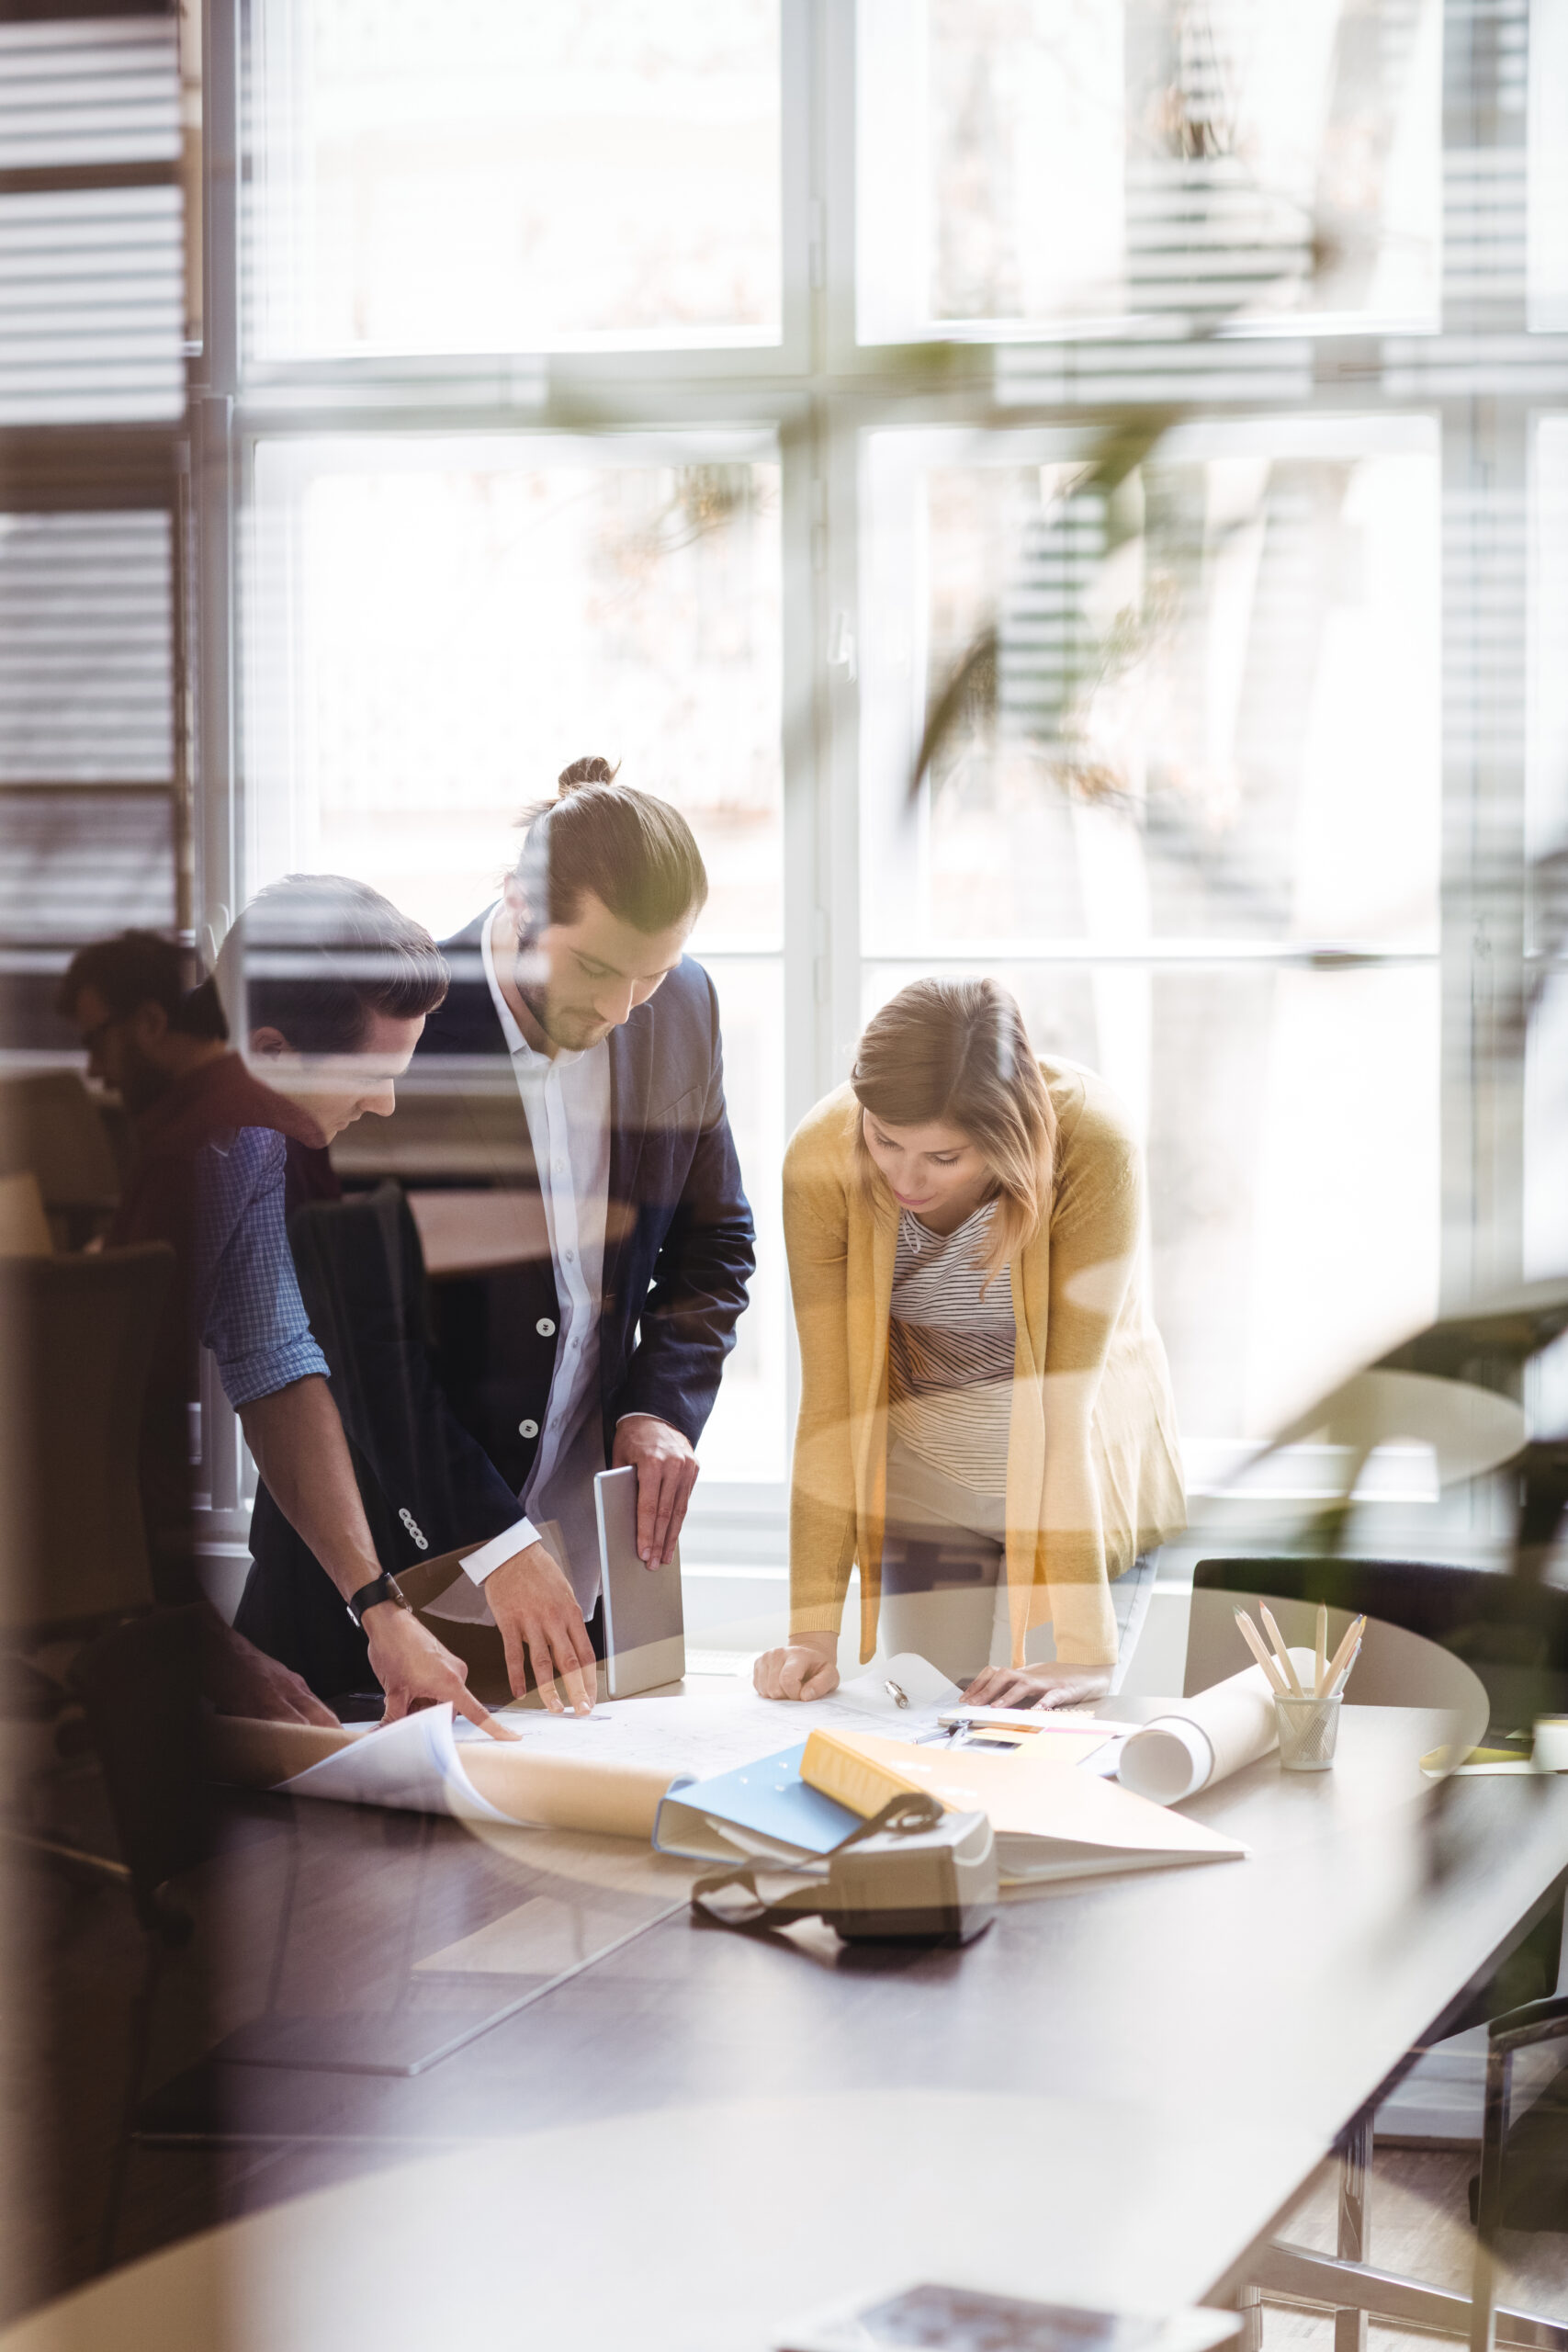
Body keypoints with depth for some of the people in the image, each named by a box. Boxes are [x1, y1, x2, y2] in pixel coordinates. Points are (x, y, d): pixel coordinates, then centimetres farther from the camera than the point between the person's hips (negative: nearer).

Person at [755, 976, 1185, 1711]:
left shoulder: (1090, 1145, -30)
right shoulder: (822, 1155, -23)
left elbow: (1071, 1394, -30)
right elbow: (831, 1398, -21)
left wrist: (1084, 1651, -32)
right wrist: (814, 1630, -27)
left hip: (1077, 1476, -2)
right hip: (923, 1481, 2)